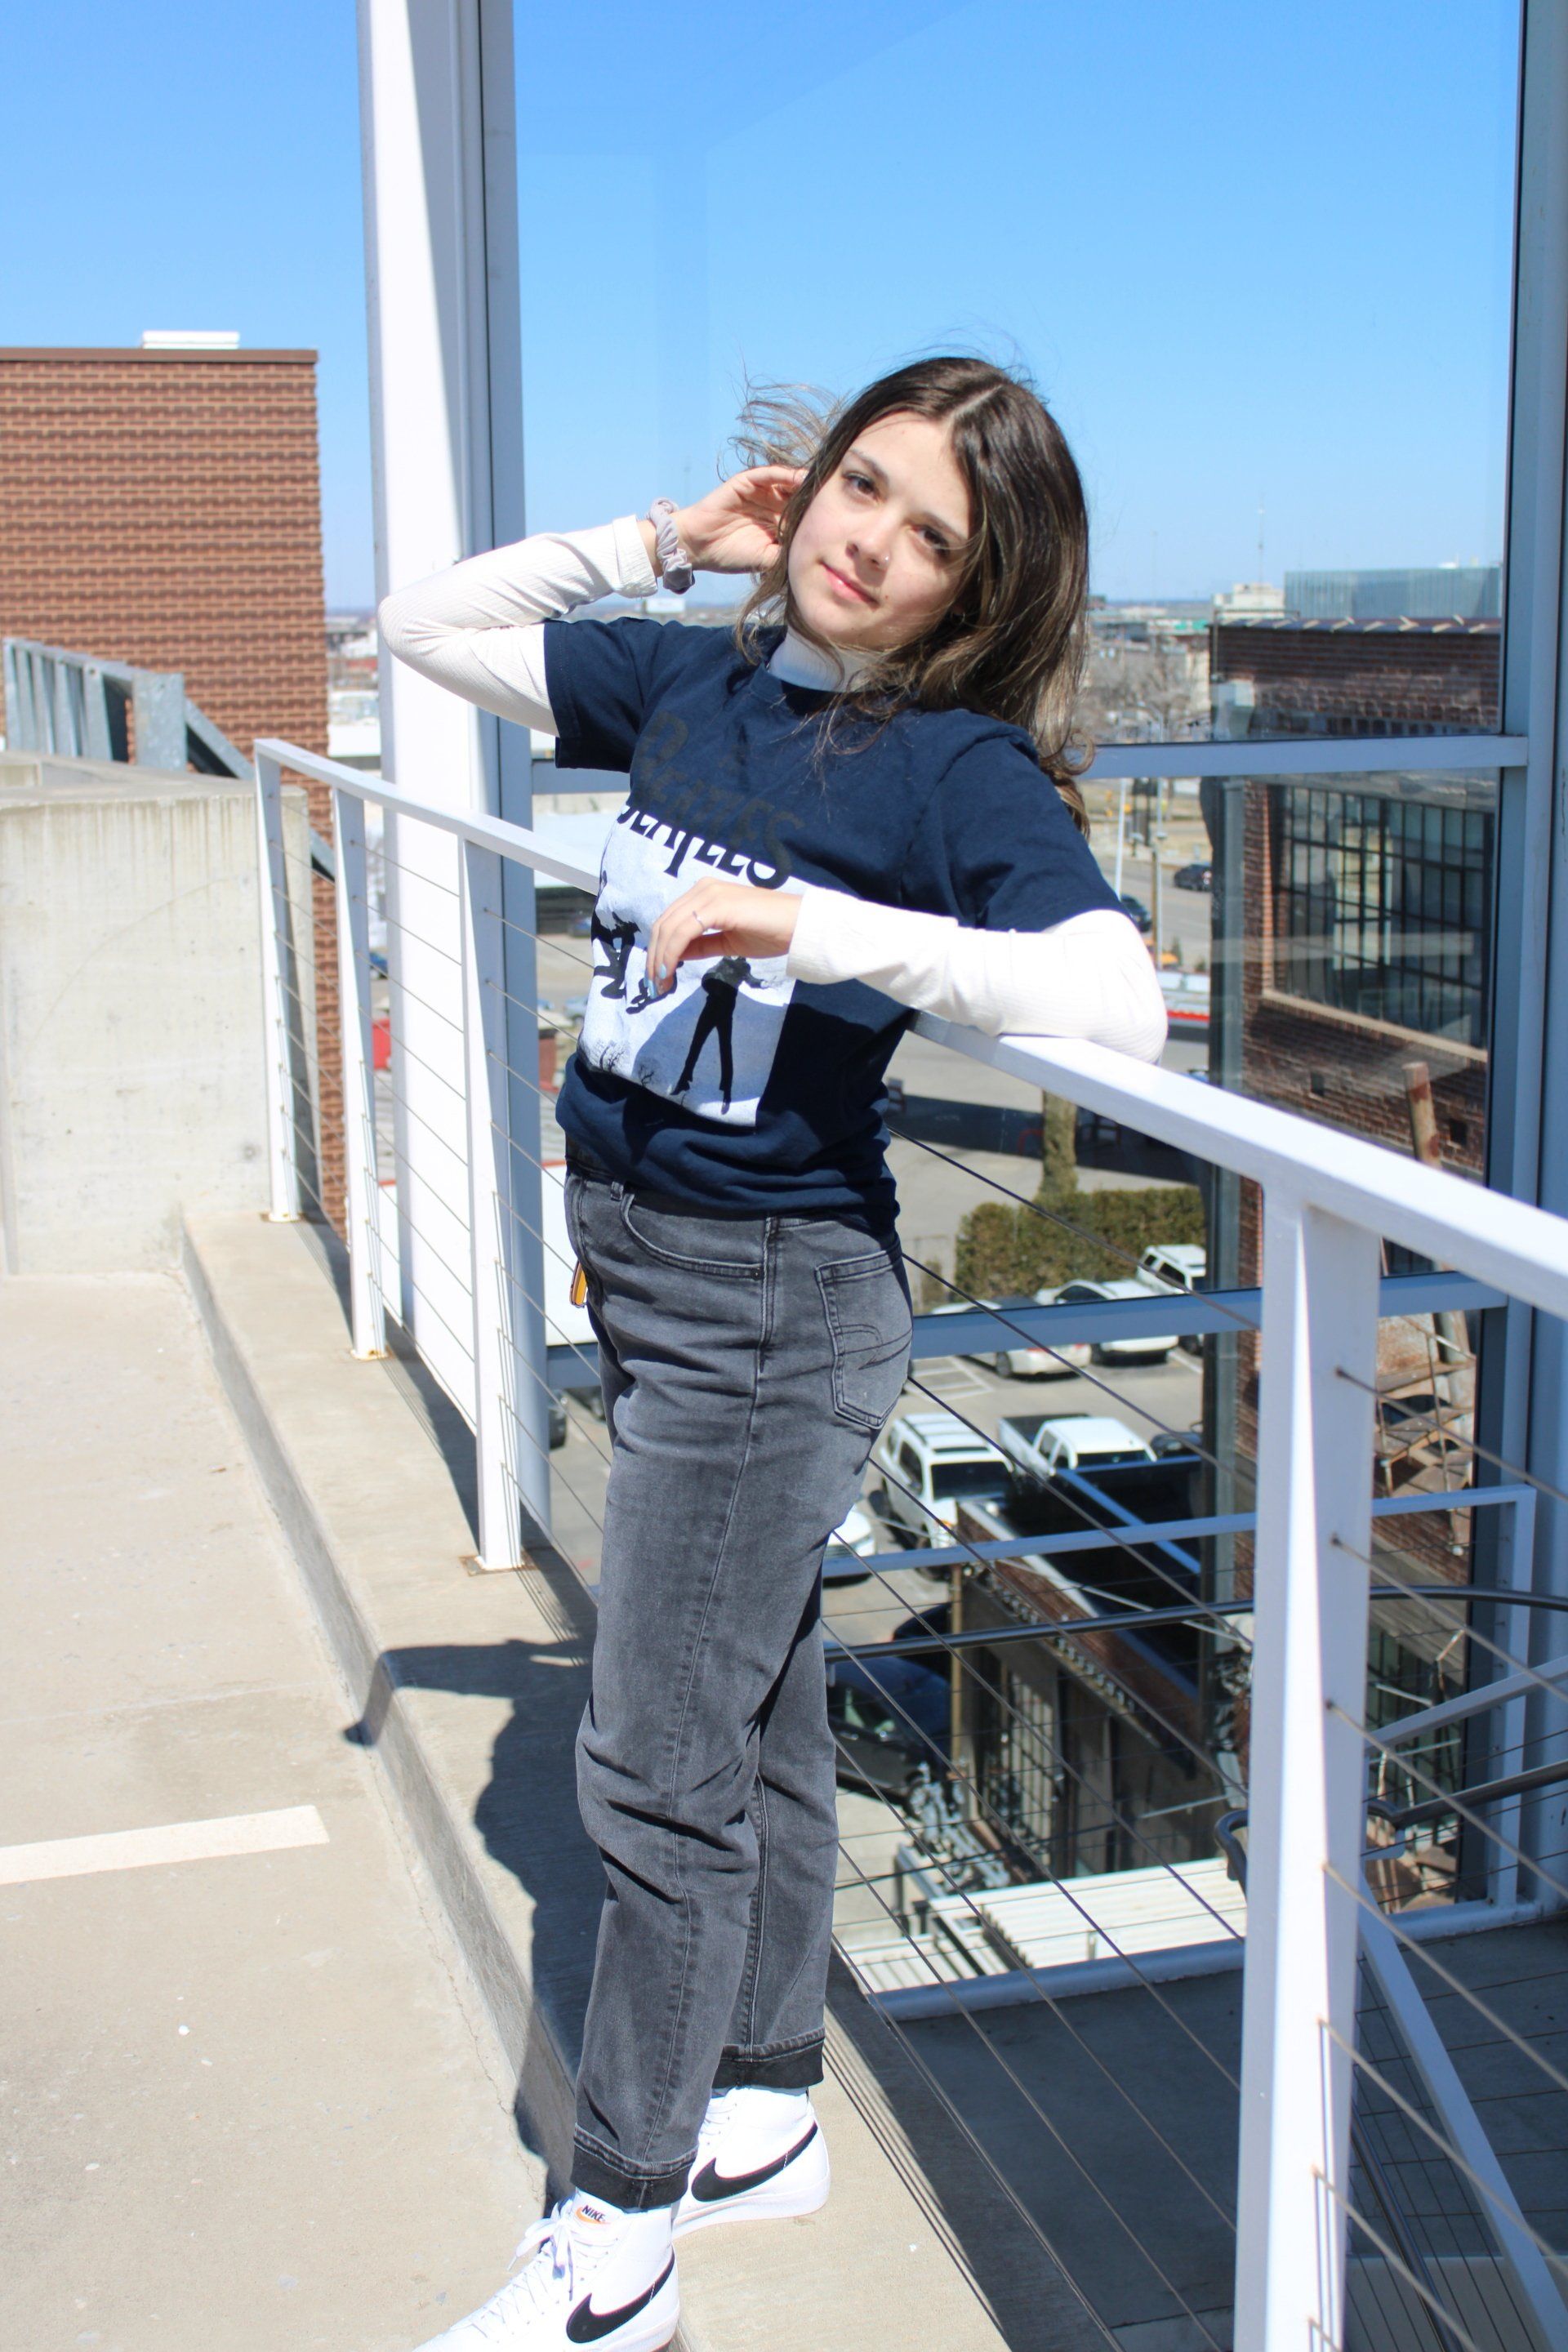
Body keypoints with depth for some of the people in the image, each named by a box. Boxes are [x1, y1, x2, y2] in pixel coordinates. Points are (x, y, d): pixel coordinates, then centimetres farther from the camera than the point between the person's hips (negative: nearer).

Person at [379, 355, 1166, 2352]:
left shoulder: (958, 764, -15)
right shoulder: (687, 684, 4)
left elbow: (1121, 1003, -30)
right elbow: (423, 626, 14)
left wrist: (820, 929, -33)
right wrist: (659, 539, 4)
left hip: (777, 1295, -7)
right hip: (635, 1259, 7)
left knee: (659, 1768, 0)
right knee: (756, 1709, 18)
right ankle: (766, 2115, 35)